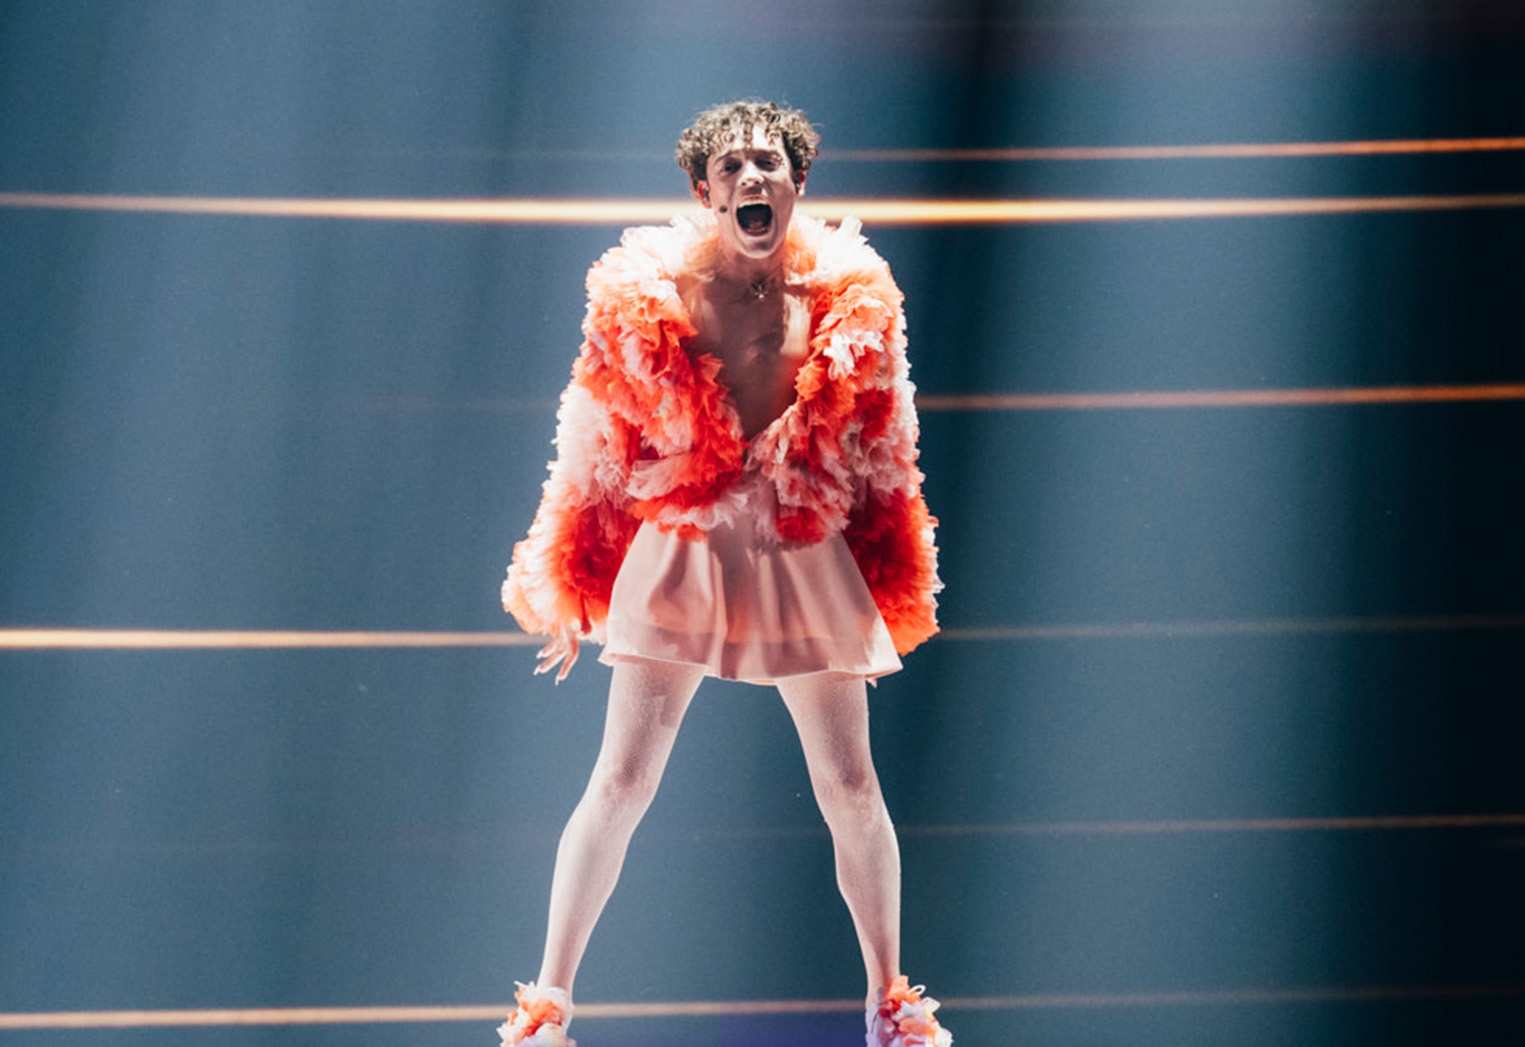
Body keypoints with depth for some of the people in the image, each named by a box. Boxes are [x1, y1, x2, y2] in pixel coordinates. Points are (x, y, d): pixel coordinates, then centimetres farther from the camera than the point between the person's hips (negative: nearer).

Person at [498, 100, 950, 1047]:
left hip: (807, 558, 2)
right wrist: (570, 591, 5)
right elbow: (596, 452, 2)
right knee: (621, 783, -4)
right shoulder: (645, 294, -7)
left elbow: (884, 457, 8)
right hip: (680, 552, -2)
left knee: (851, 788, 7)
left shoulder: (850, 298, -2)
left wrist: (896, 596, 11)